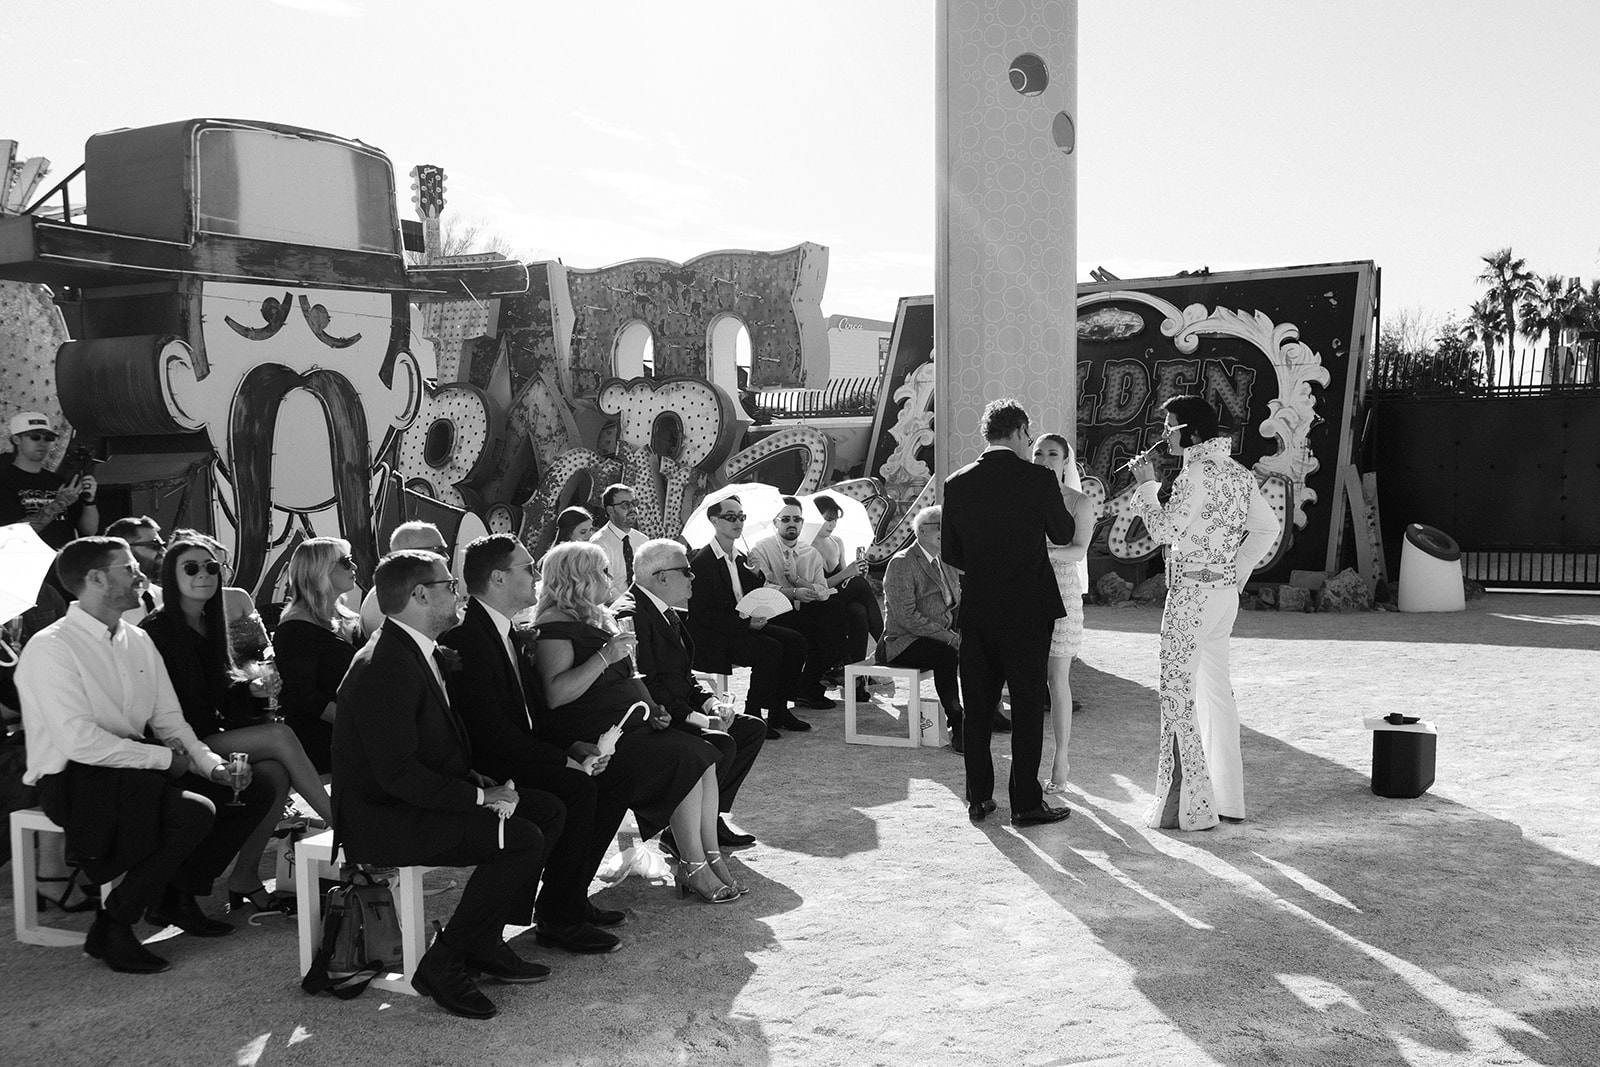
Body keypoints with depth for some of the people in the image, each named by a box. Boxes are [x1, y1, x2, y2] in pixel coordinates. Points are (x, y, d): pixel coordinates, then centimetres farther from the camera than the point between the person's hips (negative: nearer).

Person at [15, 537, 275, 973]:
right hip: (74, 779, -8)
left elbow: (169, 719, 9)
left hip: (137, 766, 8)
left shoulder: (138, 640, 11)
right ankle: (112, 927, -14)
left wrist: (212, 764, -8)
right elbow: (80, 742, -24)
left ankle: (177, 896, 13)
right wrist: (164, 759, -19)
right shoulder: (50, 649, -15)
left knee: (254, 792, -2)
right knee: (194, 812, -30)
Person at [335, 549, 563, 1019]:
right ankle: (442, 964, -11)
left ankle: (484, 943, 10)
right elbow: (398, 773, -27)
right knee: (523, 839, -23)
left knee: (548, 811, 6)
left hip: (422, 801, 11)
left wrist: (483, 784, 0)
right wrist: (479, 796, -20)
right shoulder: (385, 667, -22)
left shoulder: (424, 654, 11)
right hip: (383, 820, -11)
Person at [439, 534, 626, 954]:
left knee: (616, 781, 2)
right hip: (483, 767, -10)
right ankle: (557, 919, -15)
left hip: (519, 752, 10)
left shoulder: (515, 634, 12)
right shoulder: (465, 636, -19)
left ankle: (570, 894, 8)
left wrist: (574, 745, 1)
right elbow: (490, 732, -24)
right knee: (577, 789, -28)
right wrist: (562, 759, -21)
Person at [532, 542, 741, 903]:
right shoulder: (556, 626, -10)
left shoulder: (596, 617, 21)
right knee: (687, 759, -24)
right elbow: (555, 695, -23)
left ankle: (709, 857, -12)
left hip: (631, 724, 9)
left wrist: (651, 710, 13)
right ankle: (693, 868, -16)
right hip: (592, 739, -9)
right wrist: (604, 657, -22)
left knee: (705, 755, -12)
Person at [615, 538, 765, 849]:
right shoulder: (631, 615, -20)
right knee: (720, 744, -27)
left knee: (753, 728, 6)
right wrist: (700, 720, -24)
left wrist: (710, 702, 0)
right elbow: (643, 689, -25)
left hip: (676, 712, 11)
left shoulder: (668, 613, 16)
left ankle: (713, 816, 9)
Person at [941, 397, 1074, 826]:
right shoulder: (1039, 479, -9)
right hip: (1028, 608, -3)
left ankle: (978, 797, 18)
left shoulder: (957, 484, -1)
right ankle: (1026, 802, 7)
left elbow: (949, 552, 5)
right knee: (1028, 705, 4)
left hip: (976, 610, 3)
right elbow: (1063, 534, 5)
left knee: (977, 705, 11)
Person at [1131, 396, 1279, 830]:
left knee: (1178, 694, -4)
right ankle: (1227, 797, 21)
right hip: (1226, 592, 9)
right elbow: (1266, 528, 13)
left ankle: (1188, 805, -3)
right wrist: (1236, 573, 13)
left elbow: (1163, 530, -17)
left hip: (1192, 594, -9)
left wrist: (1147, 485, -4)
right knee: (1216, 691, 15)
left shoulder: (1196, 473, -15)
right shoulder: (1237, 472, 11)